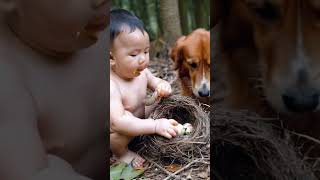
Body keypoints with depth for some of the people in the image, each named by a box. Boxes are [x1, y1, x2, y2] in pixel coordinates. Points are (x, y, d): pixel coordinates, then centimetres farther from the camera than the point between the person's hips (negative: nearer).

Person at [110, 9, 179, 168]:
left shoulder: (141, 72, -15)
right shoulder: (112, 86, -37)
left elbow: (155, 82, 4)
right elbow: (118, 122, -46)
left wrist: (163, 86, -22)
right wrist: (155, 126, -50)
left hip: (138, 120, 7)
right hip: (113, 133, -7)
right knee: (119, 131, -34)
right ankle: (121, 153, -2)